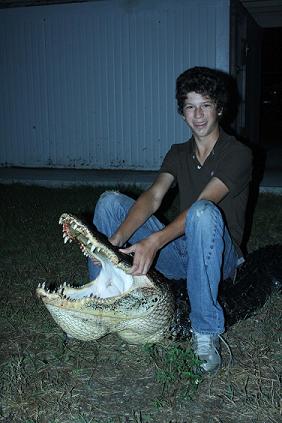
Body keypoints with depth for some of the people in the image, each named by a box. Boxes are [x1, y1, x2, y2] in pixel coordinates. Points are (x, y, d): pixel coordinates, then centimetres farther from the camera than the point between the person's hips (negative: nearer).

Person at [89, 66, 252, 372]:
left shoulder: (237, 154, -9)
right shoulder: (178, 154, 9)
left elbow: (201, 206, -25)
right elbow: (152, 197, -9)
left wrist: (154, 241, -39)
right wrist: (117, 239, -27)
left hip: (218, 257, -5)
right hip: (180, 254, 5)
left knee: (204, 211, -40)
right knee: (110, 201, -8)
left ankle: (206, 332, -29)